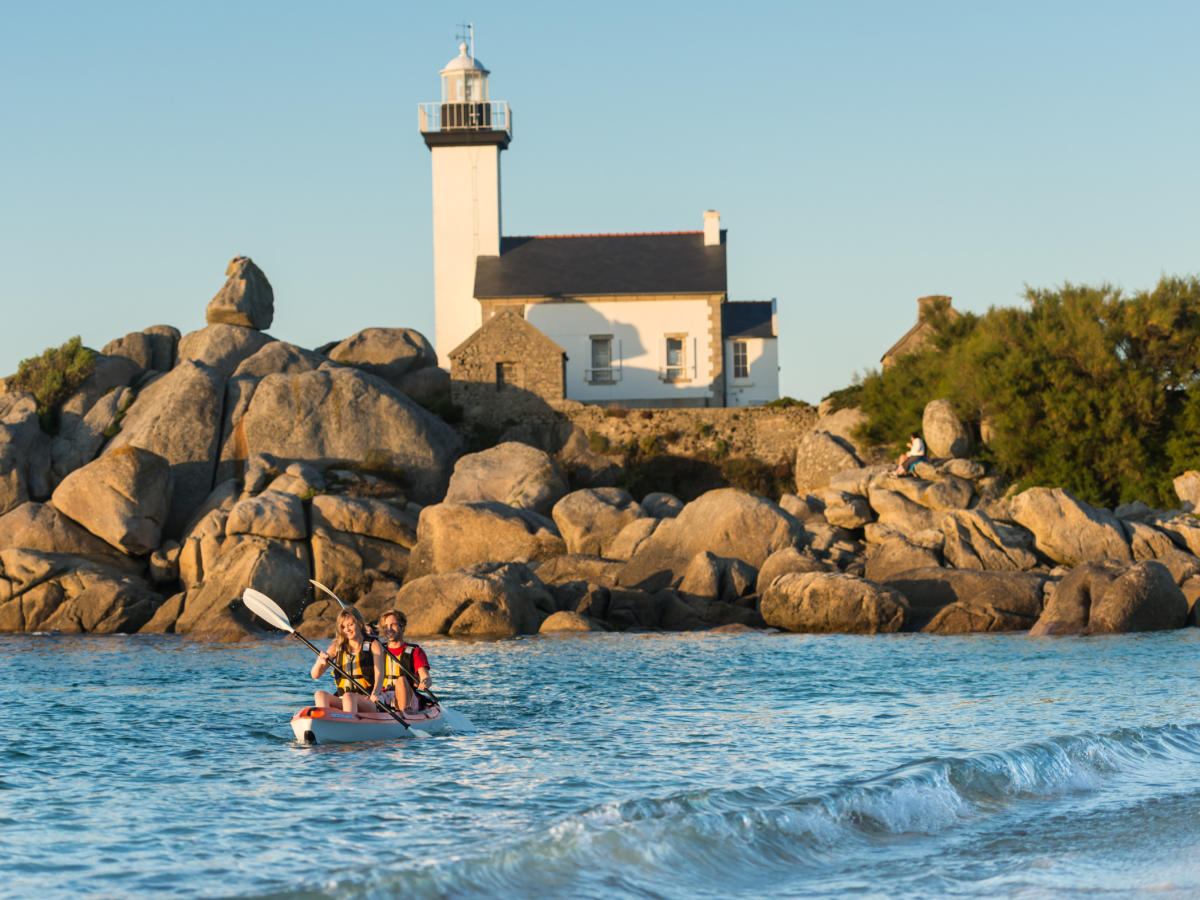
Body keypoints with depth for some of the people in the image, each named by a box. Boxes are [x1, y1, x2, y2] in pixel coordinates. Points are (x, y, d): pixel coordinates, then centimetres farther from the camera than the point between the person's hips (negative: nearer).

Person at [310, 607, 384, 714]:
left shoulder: (373, 645, 6)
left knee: (349, 697, -37)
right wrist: (320, 662, -17)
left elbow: (379, 674, -8)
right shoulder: (337, 647, 15)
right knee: (320, 695, -28)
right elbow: (315, 675, 8)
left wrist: (375, 693, -30)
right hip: (340, 701, 3)